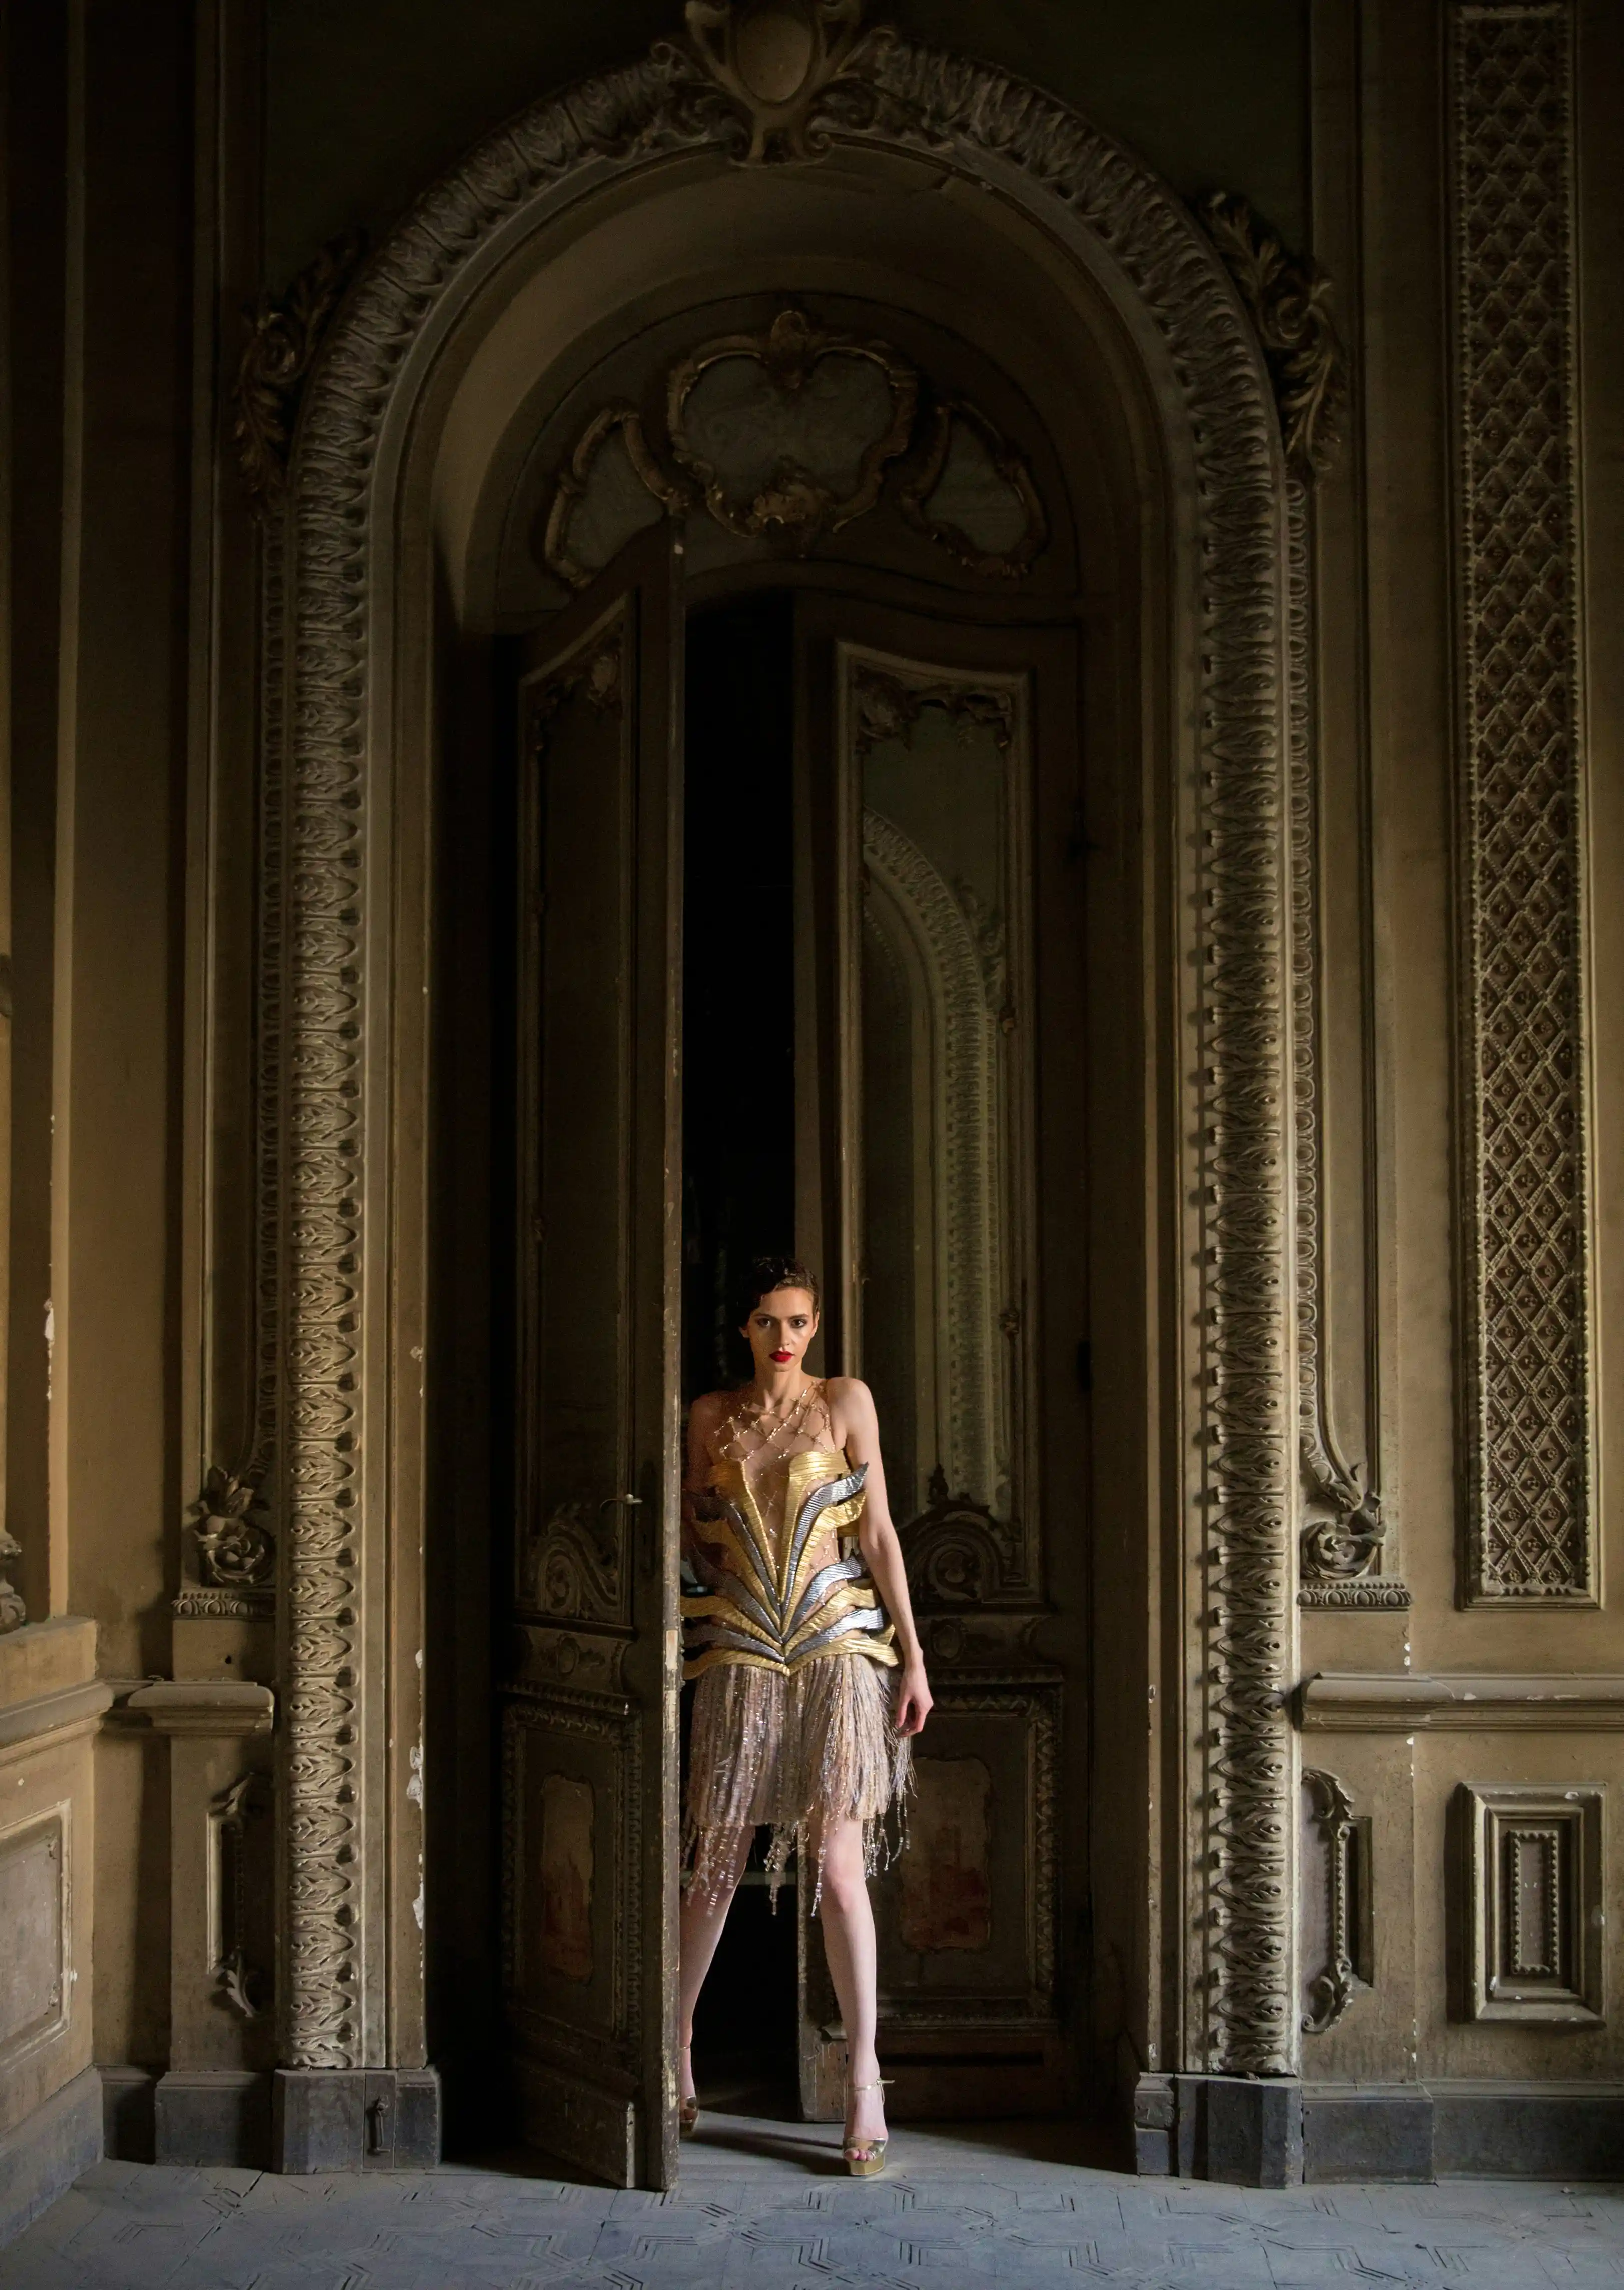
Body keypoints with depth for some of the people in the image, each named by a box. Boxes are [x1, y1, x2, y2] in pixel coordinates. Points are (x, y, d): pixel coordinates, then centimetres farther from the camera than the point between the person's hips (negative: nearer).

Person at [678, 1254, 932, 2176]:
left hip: (838, 1646, -2)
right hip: (741, 1652, 2)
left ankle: (864, 2077, -3)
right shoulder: (712, 1416, 9)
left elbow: (879, 1533, 0)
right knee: (720, 1859, 5)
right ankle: (676, 2042, 25)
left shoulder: (846, 1401, 3)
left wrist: (913, 1656, -2)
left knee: (838, 1862, -9)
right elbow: (693, 1535, 18)